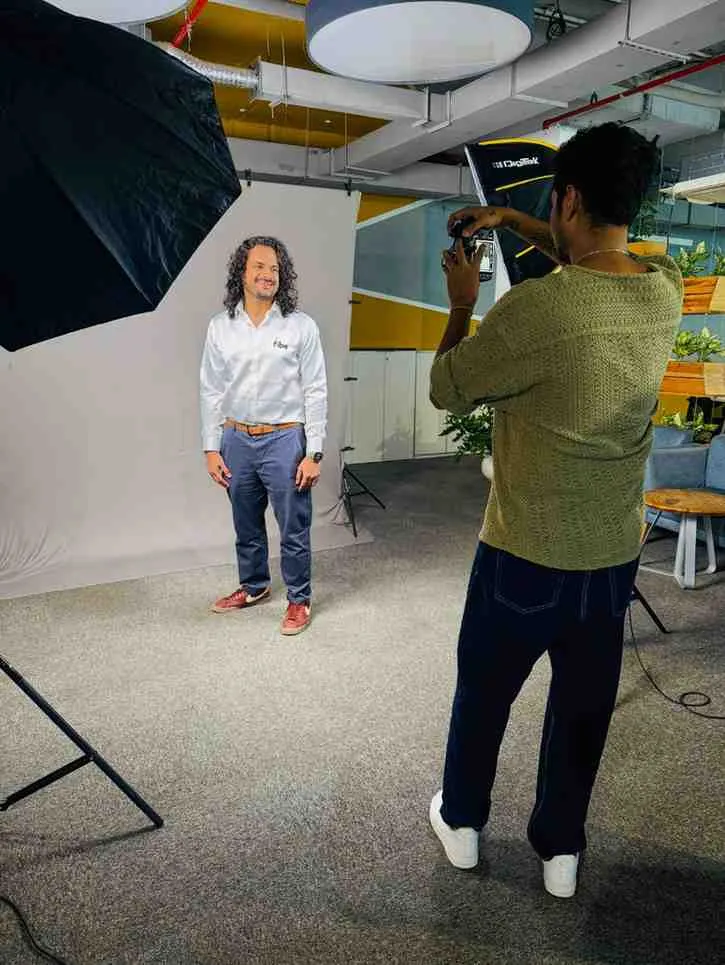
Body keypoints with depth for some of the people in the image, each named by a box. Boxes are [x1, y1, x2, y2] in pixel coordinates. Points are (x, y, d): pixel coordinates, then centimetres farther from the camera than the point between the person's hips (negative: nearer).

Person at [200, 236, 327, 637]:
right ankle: (253, 587, 40)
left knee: (293, 528, 5)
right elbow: (211, 391, 7)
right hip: (237, 440, 4)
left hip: (284, 440, -3)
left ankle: (299, 599, 24)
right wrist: (211, 448, 3)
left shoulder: (300, 326, -5)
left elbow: (315, 392, -6)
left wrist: (314, 454, -10)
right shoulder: (220, 327, 3)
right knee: (246, 526, 18)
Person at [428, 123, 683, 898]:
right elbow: (598, 259, 20)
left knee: (483, 695, 19)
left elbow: (446, 390, -9)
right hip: (615, 557, 5)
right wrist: (512, 221, 17)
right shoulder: (664, 290, -3)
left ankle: (461, 822, 42)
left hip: (526, 557, -5)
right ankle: (561, 848, 41)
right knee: (583, 708, 21)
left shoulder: (536, 308, -24)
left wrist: (463, 303, 4)